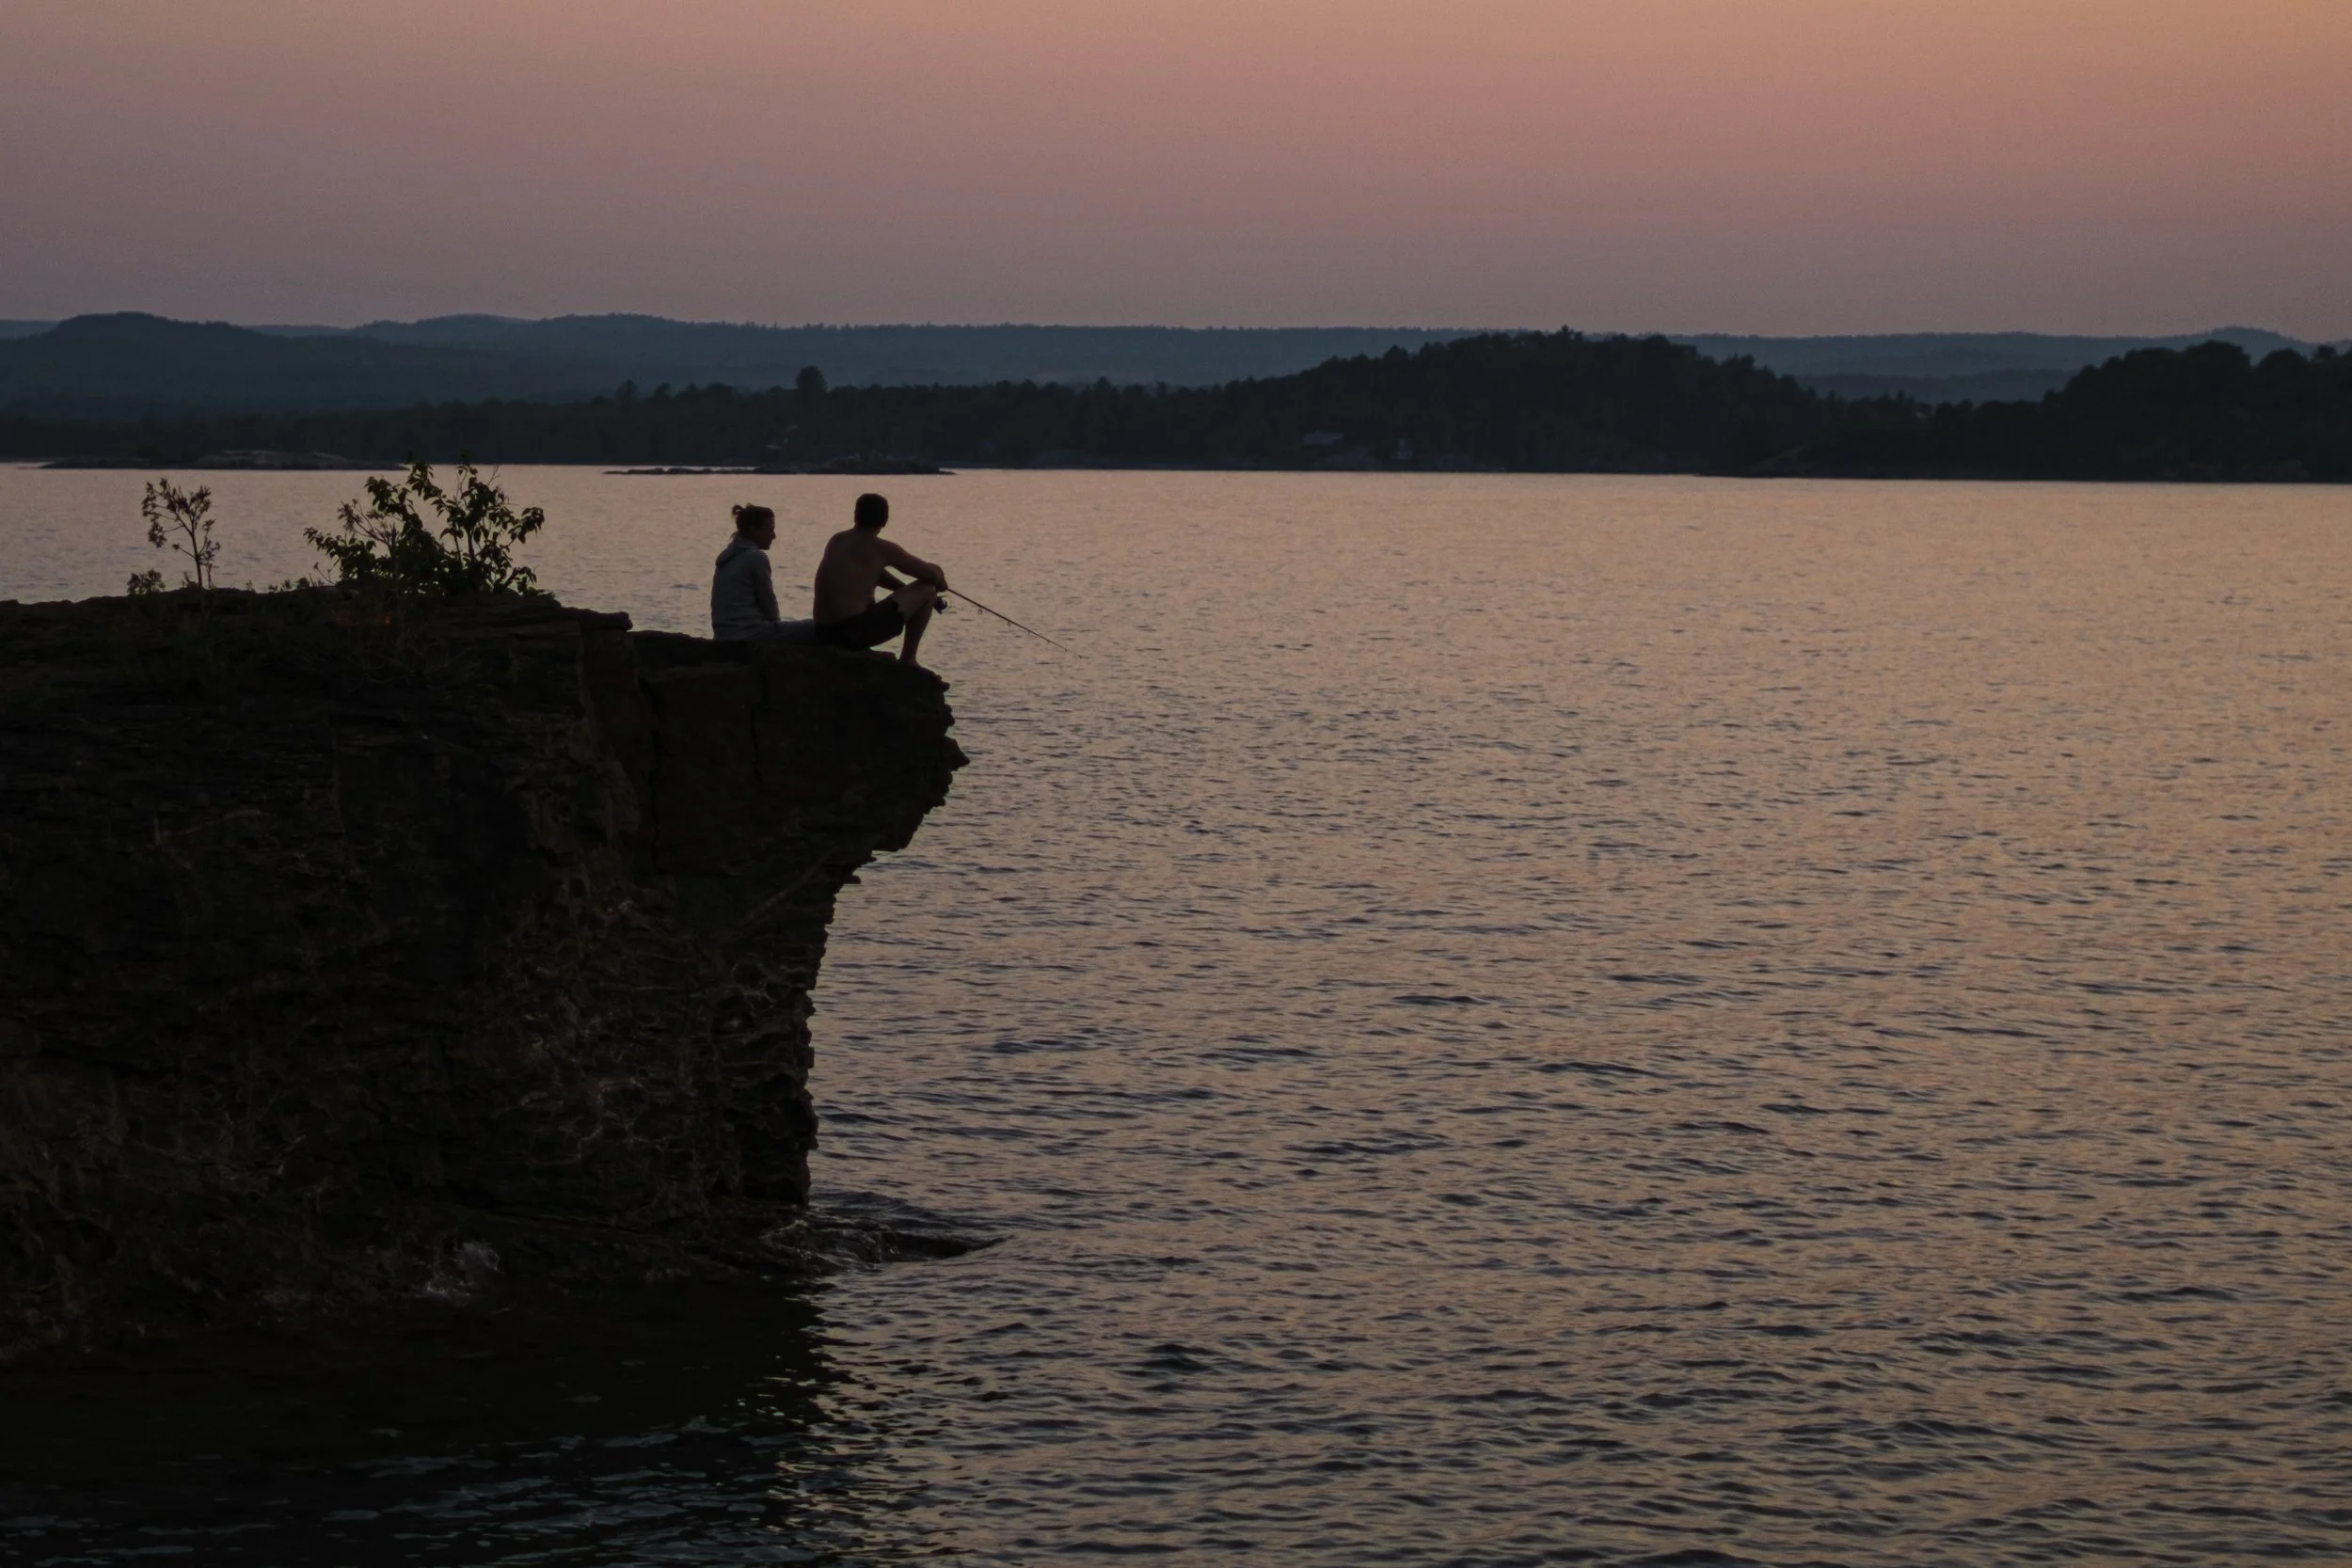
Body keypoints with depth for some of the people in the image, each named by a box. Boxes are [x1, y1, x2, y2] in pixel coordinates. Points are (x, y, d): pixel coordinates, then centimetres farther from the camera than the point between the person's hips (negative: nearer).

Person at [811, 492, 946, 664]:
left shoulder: (836, 541, 15)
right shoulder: (881, 548, -5)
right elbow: (933, 575, 0)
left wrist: (903, 588, 28)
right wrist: (939, 583, 22)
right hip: (857, 631, -8)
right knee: (927, 588, 5)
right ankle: (907, 660, 10)